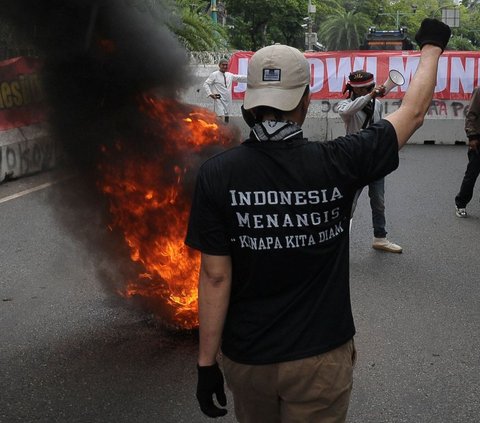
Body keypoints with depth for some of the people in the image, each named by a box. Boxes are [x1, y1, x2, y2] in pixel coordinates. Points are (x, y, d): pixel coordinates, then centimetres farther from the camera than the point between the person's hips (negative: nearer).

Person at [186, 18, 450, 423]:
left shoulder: (216, 174, -14)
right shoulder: (337, 164, -14)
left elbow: (215, 276, -12)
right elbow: (413, 112, 1)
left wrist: (207, 363, -2)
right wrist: (432, 46, 17)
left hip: (245, 357, 1)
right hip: (320, 357, -1)